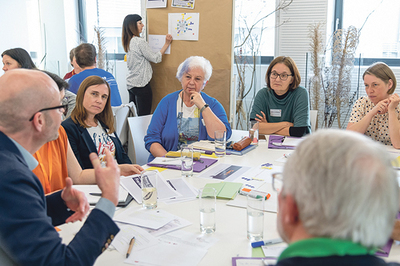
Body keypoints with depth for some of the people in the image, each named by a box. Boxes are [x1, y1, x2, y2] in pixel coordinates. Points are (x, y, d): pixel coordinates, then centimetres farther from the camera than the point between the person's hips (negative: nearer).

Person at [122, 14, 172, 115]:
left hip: (130, 83, 9)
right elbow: (156, 58, -11)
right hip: (141, 84, -9)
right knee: (143, 116, -3)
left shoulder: (128, 42, 9)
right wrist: (166, 44, -4)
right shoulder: (140, 42, -16)